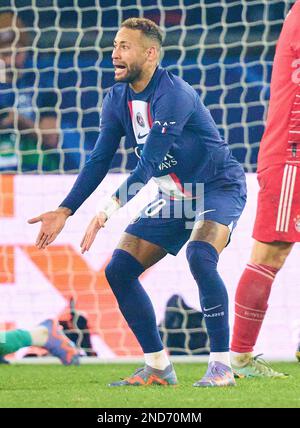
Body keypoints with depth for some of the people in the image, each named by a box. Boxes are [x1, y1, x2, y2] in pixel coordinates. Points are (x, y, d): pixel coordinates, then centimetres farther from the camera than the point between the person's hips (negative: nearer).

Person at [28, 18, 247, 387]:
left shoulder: (173, 95, -27)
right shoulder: (118, 100, -1)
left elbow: (149, 165, -33)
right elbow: (99, 160, 4)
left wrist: (109, 210, -37)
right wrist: (65, 211, -5)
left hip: (219, 187, -8)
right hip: (174, 197, 8)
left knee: (200, 256, -35)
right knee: (119, 270, -3)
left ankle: (222, 366, -26)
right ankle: (158, 368, 6)